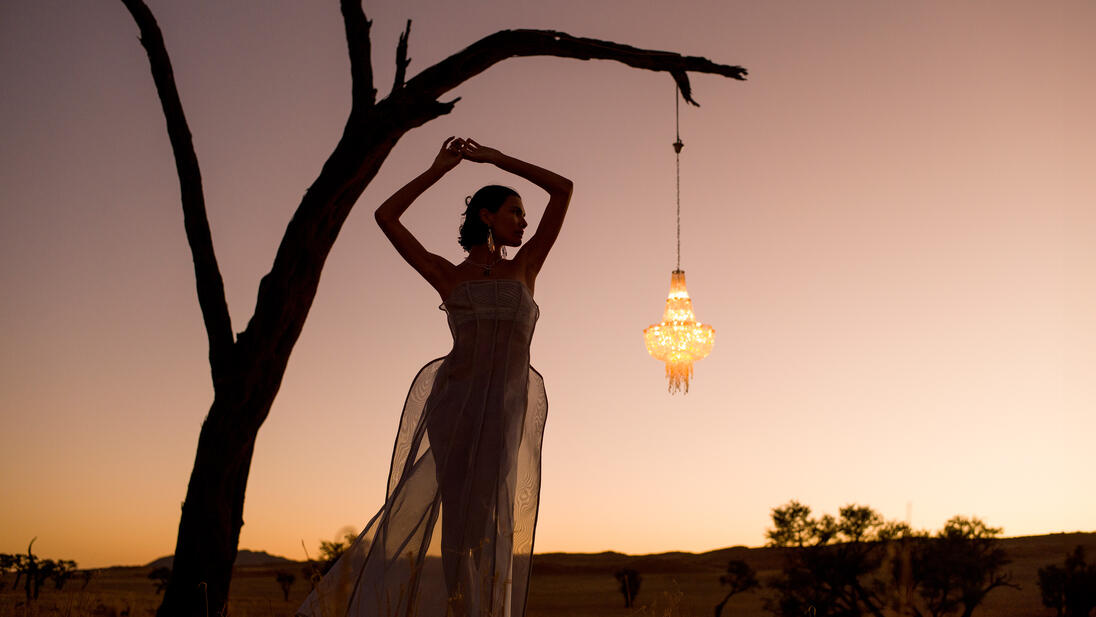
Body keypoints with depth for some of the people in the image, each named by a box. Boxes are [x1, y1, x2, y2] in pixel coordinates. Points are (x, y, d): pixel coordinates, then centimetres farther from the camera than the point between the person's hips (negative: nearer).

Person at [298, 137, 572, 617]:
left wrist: (495, 158, 19)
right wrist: (438, 169, 16)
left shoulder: (525, 267, 18)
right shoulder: (446, 275, 15)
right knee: (462, 510, -7)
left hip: (506, 408, 2)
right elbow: (386, 216, 10)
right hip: (456, 400, -1)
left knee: (483, 514, -1)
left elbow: (563, 189, 16)